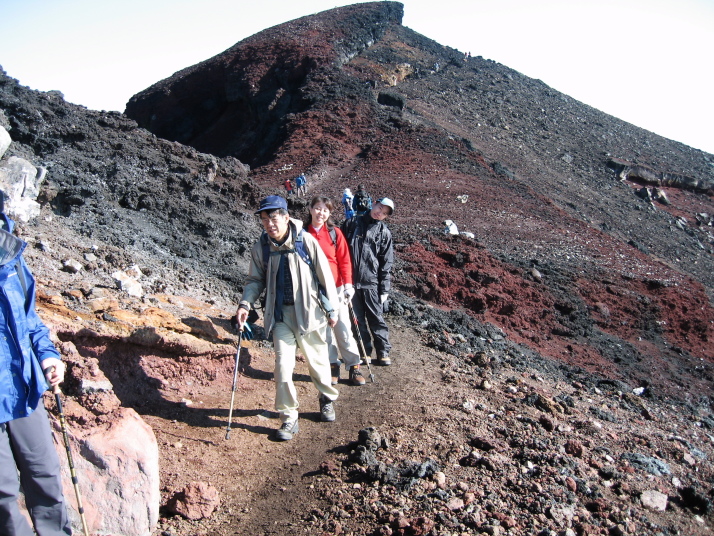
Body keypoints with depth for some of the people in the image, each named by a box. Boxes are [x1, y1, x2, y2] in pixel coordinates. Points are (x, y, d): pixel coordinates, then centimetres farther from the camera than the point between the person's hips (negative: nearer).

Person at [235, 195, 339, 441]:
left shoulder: (306, 241, -13)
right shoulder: (261, 247, -3)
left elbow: (325, 275, -6)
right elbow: (255, 279, 7)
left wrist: (332, 309, -1)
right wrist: (245, 303, -12)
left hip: (308, 311, -2)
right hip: (280, 313, 2)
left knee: (317, 360, 13)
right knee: (283, 363, -5)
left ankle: (327, 398, 42)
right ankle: (289, 418, 10)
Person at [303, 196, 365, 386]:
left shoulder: (335, 233, 0)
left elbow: (344, 261, 0)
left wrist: (348, 284, -8)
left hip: (336, 288, -1)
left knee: (343, 329, 0)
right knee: (323, 330, 7)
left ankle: (353, 367, 12)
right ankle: (333, 366, 18)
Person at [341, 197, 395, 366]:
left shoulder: (384, 232, 5)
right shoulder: (352, 223, 7)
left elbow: (386, 263, 4)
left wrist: (385, 289, -2)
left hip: (371, 282, -1)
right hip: (350, 281, 1)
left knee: (376, 317, 3)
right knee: (357, 319, 8)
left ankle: (383, 351, 15)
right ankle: (364, 351, 19)